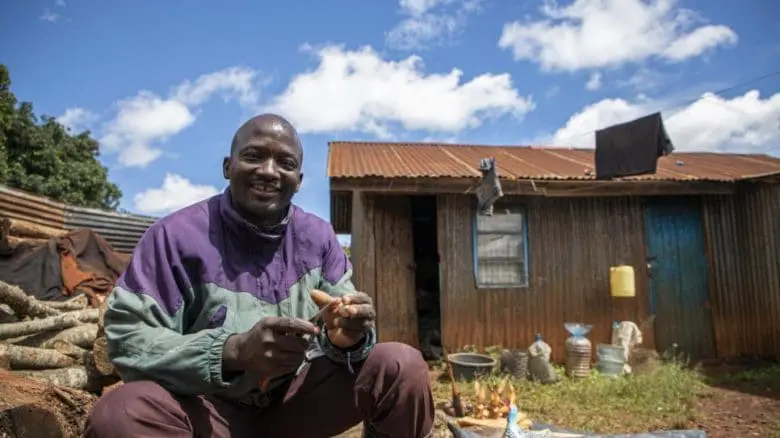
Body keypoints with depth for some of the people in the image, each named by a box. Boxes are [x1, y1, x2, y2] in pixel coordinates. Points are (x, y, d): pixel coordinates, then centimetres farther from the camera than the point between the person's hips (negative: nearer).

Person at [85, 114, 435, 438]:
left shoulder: (318, 237, -2)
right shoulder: (176, 235, -12)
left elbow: (338, 339, 0)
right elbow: (127, 340, -17)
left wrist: (346, 337, -26)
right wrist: (233, 351, -32)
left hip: (295, 395, 3)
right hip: (208, 407, -2)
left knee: (402, 366, -17)